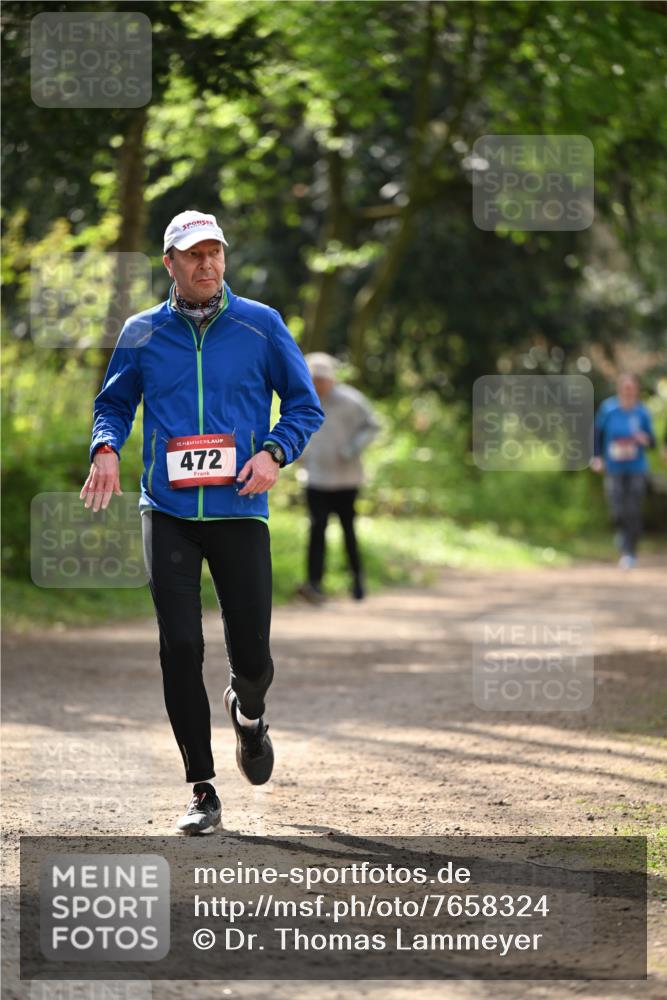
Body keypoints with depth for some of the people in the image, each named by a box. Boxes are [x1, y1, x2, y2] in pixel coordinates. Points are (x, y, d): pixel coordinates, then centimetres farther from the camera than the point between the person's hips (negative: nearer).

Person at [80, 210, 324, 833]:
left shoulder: (261, 326, 4)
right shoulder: (142, 333, 8)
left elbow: (305, 404, 10)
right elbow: (115, 403, 17)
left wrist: (274, 453, -8)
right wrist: (106, 447, -4)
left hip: (240, 512, -1)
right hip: (168, 514, 1)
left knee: (252, 656, -1)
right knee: (180, 648, -7)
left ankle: (247, 711, 38)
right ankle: (202, 792, 2)